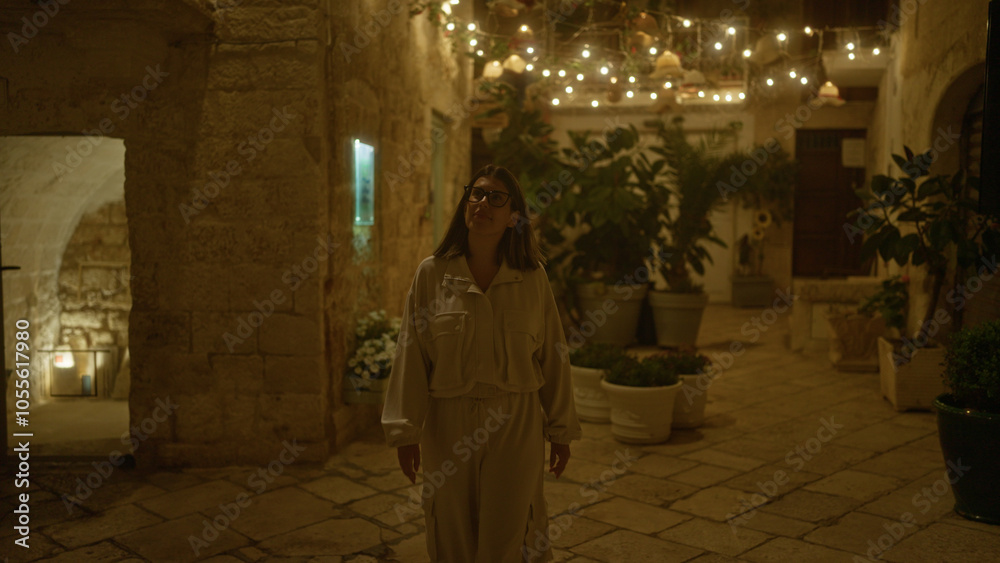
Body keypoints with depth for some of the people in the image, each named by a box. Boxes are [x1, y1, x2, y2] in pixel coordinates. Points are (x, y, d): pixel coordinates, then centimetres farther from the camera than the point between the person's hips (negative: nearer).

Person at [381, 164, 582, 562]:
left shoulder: (532, 277, 0)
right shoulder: (432, 273, -1)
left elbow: (552, 358, 4)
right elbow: (410, 356, -1)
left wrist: (561, 431, 6)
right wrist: (405, 431, -3)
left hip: (515, 426, 0)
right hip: (448, 423, 1)